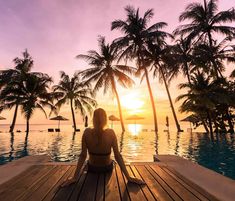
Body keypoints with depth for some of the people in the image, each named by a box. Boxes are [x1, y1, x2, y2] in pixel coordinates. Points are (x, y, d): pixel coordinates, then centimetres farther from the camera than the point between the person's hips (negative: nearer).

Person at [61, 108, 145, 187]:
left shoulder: (87, 132, -24)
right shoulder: (111, 133, -25)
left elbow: (83, 156, -21)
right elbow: (118, 156, -23)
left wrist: (75, 177, -12)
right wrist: (128, 177, -15)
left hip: (92, 168, 0)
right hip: (107, 168, 0)